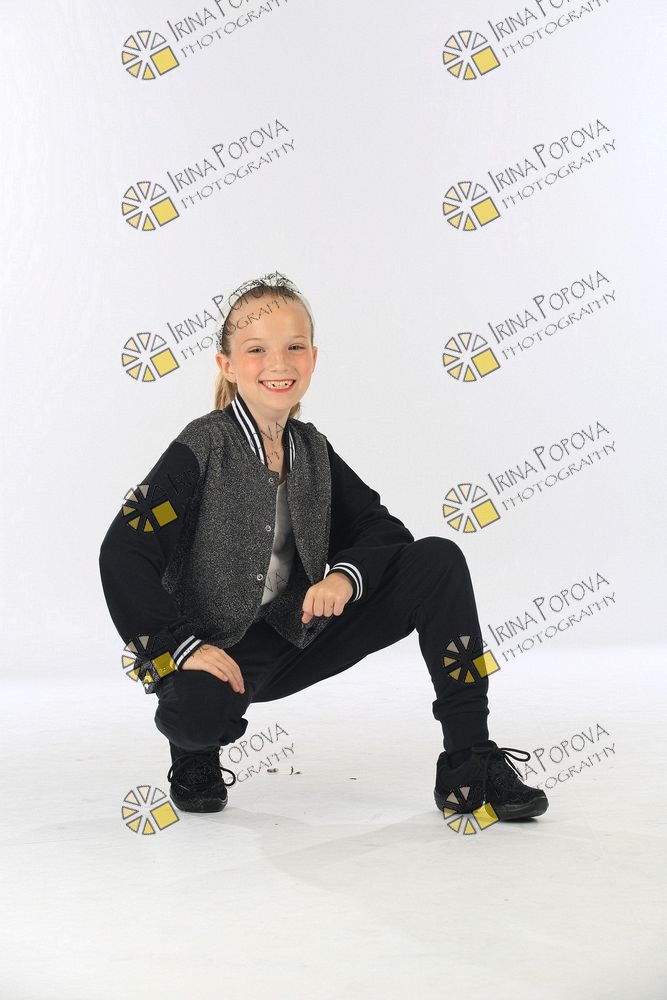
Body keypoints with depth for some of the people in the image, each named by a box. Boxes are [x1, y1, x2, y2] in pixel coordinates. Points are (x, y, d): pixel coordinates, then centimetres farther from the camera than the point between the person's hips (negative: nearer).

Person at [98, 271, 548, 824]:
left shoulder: (313, 449, 8)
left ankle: (470, 768, -7)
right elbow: (123, 554, -15)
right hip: (222, 652, -5)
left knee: (438, 560, -10)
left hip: (302, 637, 5)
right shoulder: (205, 446, -10)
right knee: (198, 713, -41)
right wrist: (183, 647, -23)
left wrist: (345, 575, -18)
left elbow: (382, 529, 5)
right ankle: (194, 756, 3)